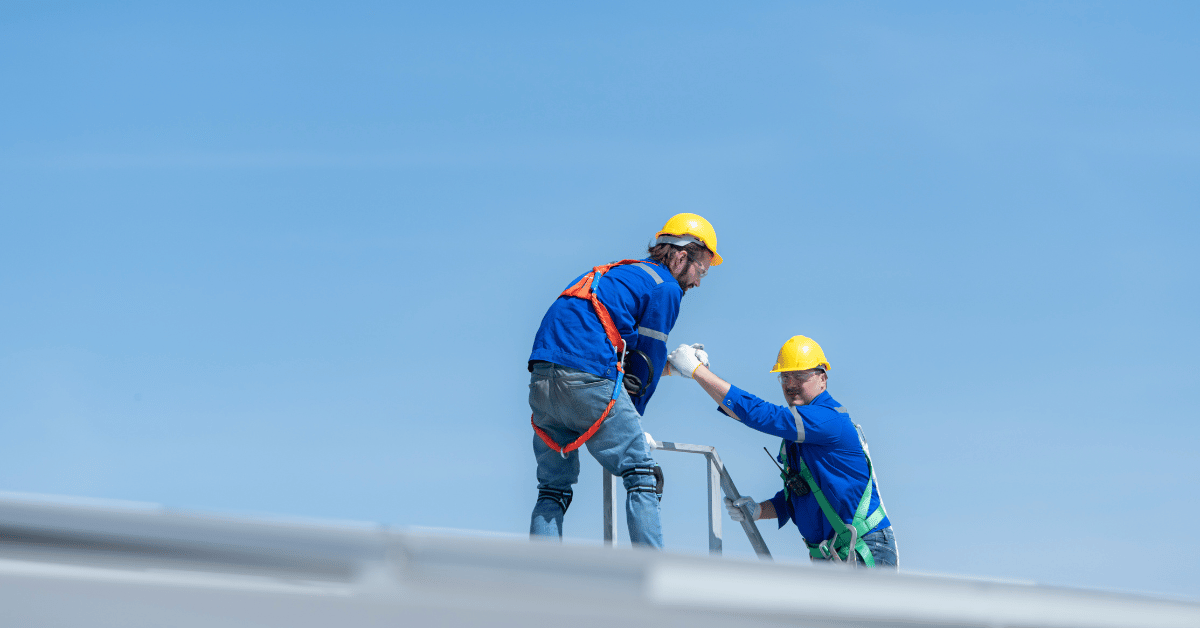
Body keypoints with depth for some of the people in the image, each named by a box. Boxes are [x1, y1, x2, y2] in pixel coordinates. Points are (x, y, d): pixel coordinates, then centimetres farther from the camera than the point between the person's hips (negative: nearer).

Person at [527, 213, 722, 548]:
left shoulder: (619, 274, 29)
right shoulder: (665, 288, 4)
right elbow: (648, 360, 6)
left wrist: (673, 361, 34)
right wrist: (632, 415, 16)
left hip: (541, 376, 8)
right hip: (589, 378, -8)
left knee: (553, 490, 14)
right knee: (642, 476, 2)